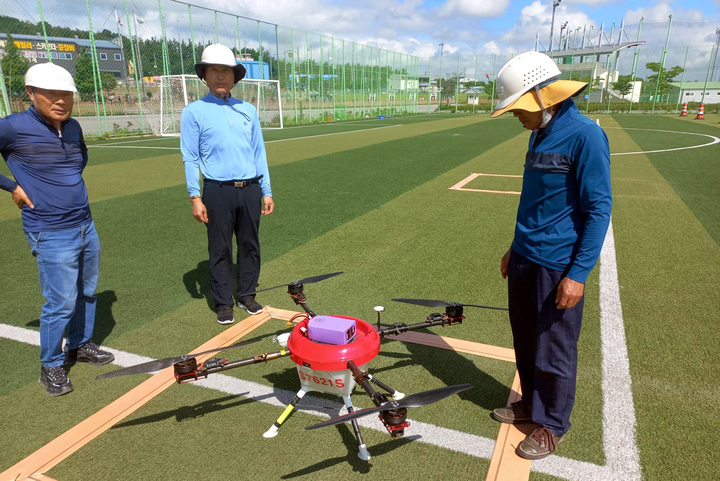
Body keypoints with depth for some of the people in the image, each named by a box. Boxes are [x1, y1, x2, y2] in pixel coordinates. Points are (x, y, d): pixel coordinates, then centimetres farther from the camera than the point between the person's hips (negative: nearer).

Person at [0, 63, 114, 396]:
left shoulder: (73, 128, 5)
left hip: (86, 227, 7)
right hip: (51, 235, -7)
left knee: (86, 293, 17)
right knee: (61, 303, -3)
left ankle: (80, 345, 37)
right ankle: (51, 366, 18)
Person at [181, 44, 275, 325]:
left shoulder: (248, 110, 11)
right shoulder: (194, 112, 1)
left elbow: (259, 152, 12)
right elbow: (190, 158, -1)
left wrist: (266, 192, 9)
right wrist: (195, 197, -8)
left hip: (250, 188, 3)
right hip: (218, 190, -3)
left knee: (250, 245, 10)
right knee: (220, 249, 4)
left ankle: (247, 295, 25)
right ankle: (223, 303, 17)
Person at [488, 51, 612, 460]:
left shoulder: (584, 135, -16)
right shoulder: (540, 135, 9)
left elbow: (599, 209, -16)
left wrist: (578, 274, -18)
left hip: (558, 269, -8)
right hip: (525, 262, 8)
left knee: (554, 353, 7)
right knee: (526, 342, 19)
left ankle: (553, 425, 27)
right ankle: (532, 403, 39)